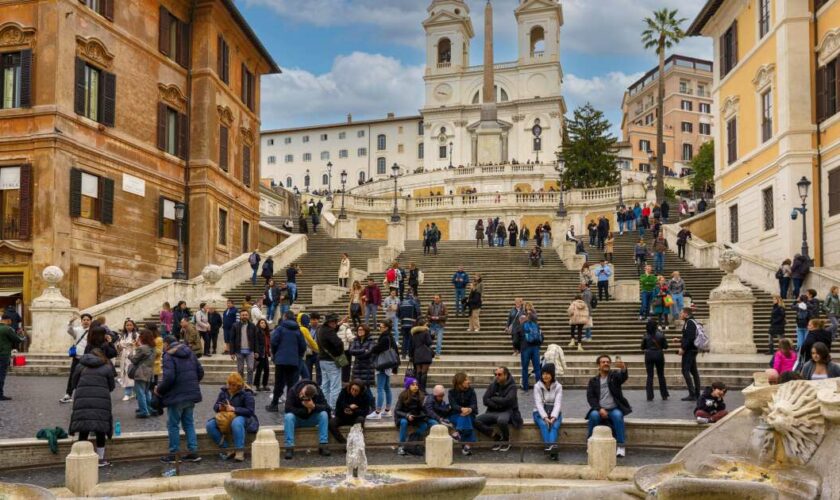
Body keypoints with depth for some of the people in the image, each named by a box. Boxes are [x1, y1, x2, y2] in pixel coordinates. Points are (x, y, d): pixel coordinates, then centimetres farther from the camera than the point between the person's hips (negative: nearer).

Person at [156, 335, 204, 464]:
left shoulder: (168, 356, -12)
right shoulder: (190, 353, 11)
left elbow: (169, 377, -22)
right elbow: (200, 372, 12)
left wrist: (159, 389, -6)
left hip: (177, 396, -7)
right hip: (192, 395, 7)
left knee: (173, 424, 5)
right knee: (188, 423, 15)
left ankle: (173, 454, 9)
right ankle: (193, 452, 13)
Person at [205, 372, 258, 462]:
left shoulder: (246, 393, -9)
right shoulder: (224, 391, 7)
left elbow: (250, 411, -16)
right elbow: (215, 406, 11)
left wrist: (234, 409, -24)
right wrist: (219, 407, -15)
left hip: (242, 417, -5)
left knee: (236, 423, -43)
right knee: (209, 425, -22)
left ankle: (240, 451, -35)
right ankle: (226, 449, -19)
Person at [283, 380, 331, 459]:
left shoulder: (318, 392, -17)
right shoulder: (293, 391, -23)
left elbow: (326, 407, -22)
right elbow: (288, 408, -30)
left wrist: (314, 406, -41)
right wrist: (306, 410, -28)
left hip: (311, 420, 2)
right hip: (297, 419, -2)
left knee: (324, 414, -25)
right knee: (288, 416, -34)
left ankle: (323, 446, -24)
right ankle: (289, 448, -34)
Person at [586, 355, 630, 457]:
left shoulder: (614, 376, 8)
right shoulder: (593, 381, 11)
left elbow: (624, 377, -17)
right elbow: (590, 397, 1)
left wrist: (623, 368, -42)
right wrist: (599, 409, -17)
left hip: (614, 409, -1)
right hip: (600, 409, 1)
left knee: (617, 415, -33)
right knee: (593, 415, -32)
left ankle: (620, 446, -26)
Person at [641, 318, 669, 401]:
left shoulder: (646, 336, -6)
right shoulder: (660, 334, -6)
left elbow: (642, 348, 0)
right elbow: (665, 346, -3)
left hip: (649, 355, 0)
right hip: (659, 355, 0)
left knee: (650, 376, 5)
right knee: (661, 375, 12)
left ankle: (650, 396, 2)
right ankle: (664, 395, 17)